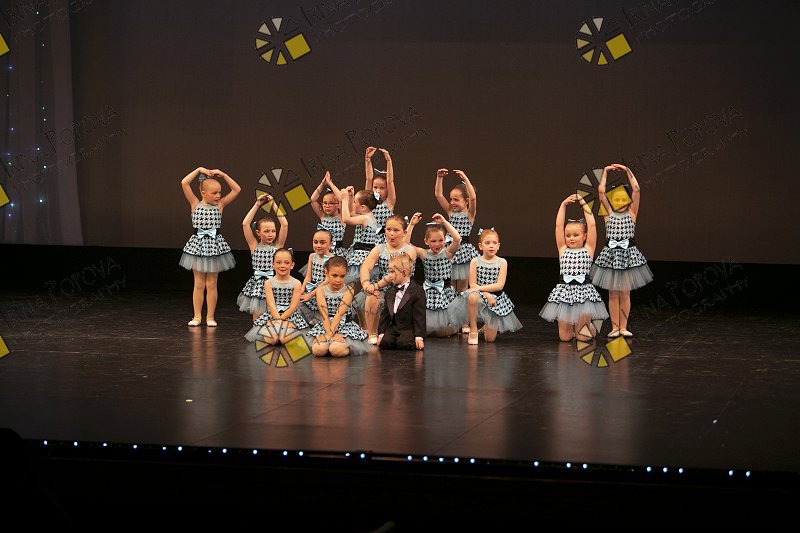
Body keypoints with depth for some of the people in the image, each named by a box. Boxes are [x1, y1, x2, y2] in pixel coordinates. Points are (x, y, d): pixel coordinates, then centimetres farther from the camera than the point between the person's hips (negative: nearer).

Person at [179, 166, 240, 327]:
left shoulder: (220, 205, 0)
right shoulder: (195, 204, -4)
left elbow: (237, 190, -3)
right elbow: (184, 183, -12)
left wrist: (222, 175, -6)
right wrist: (199, 170, -10)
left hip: (215, 246, 1)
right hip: (198, 244, -1)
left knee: (211, 284, 7)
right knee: (199, 284, 6)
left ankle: (210, 317, 13)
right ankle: (197, 316, 13)